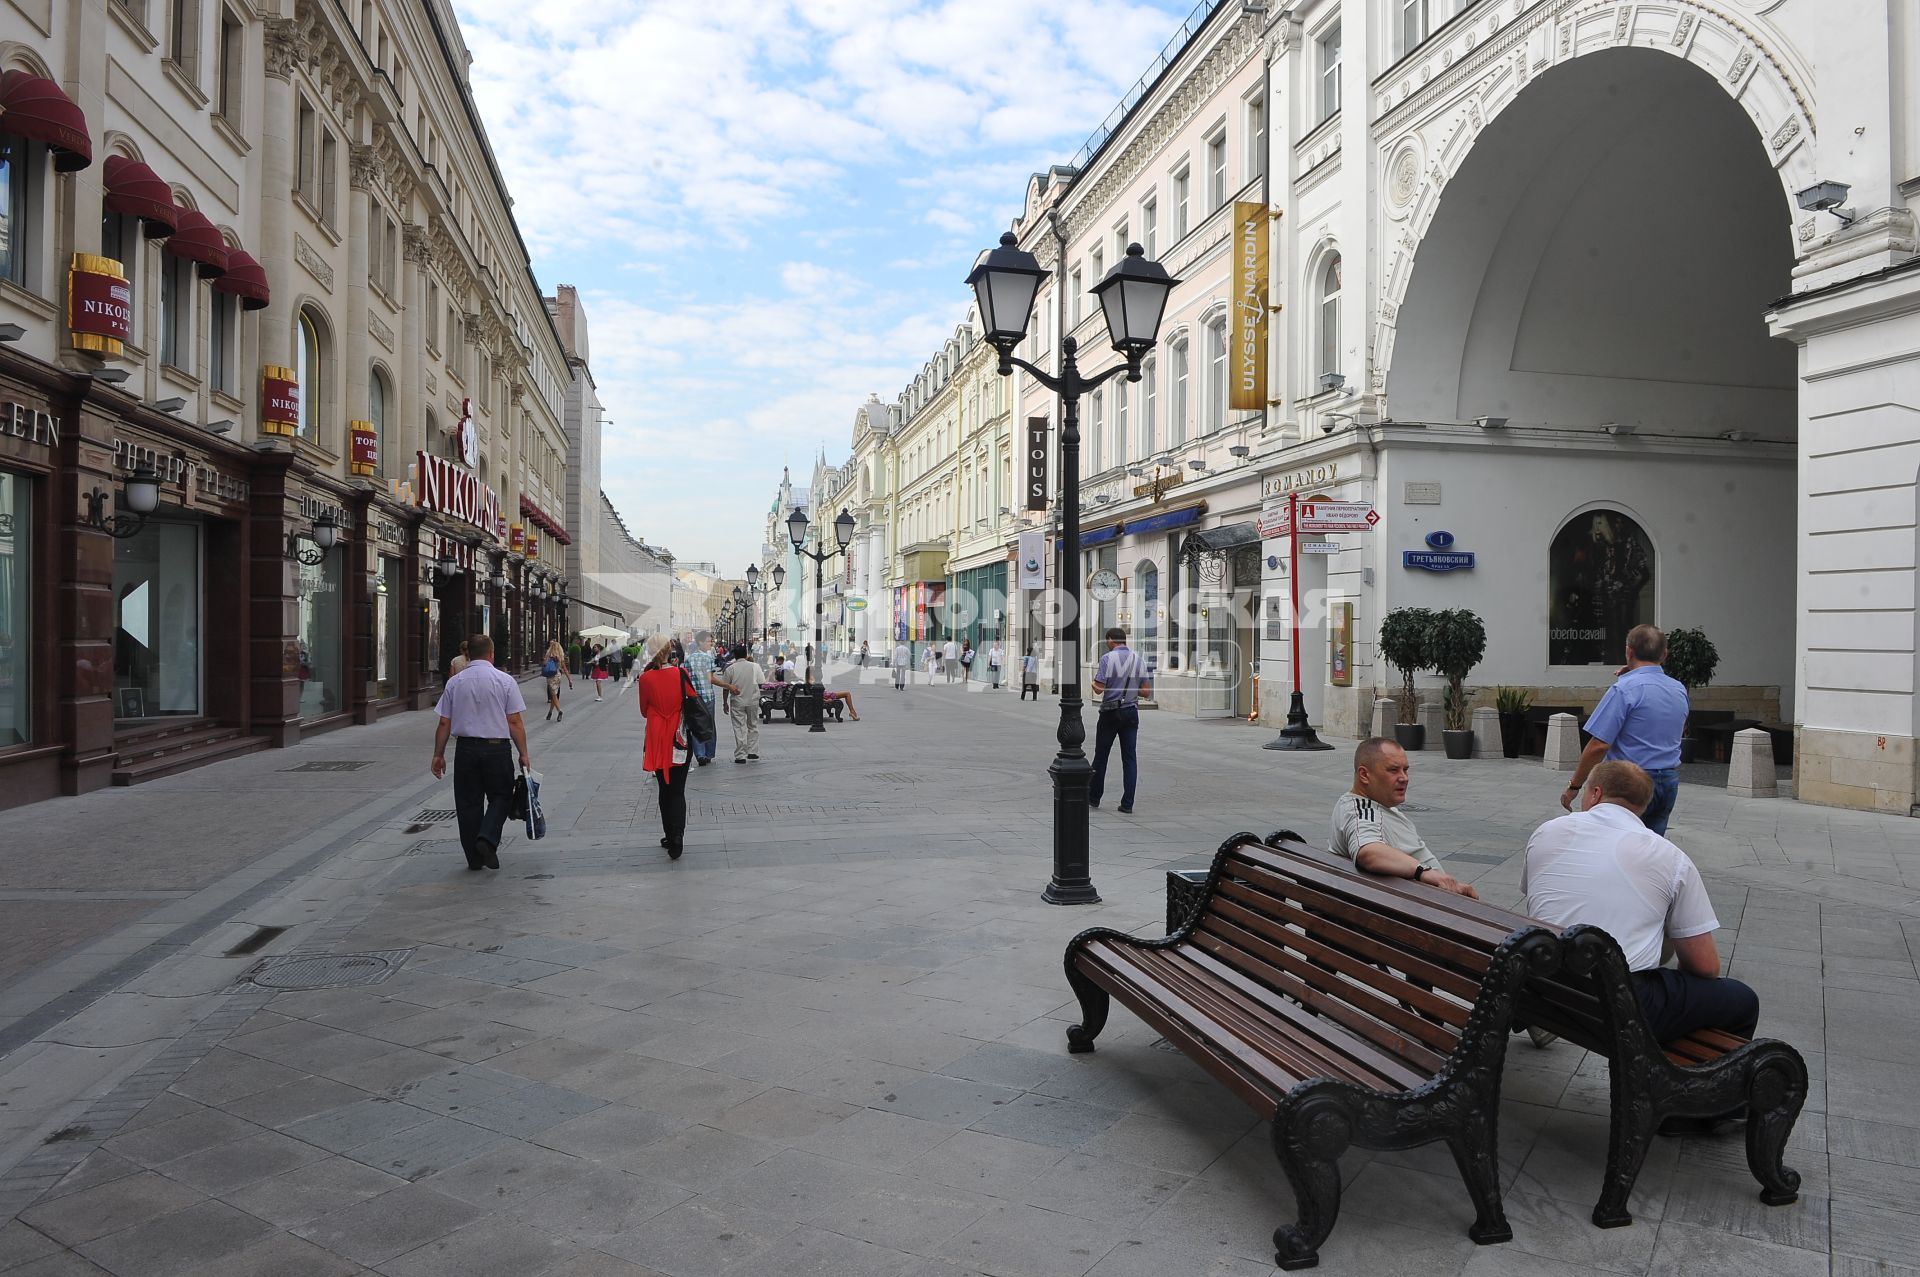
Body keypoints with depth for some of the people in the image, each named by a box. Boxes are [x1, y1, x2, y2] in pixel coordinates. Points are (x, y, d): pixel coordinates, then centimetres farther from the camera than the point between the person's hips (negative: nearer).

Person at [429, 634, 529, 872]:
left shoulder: (454, 682, 2)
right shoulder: (505, 680, -5)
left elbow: (444, 723, 3)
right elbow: (515, 722, -8)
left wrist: (438, 755, 11)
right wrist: (523, 754, -1)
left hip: (466, 749, 2)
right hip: (497, 748, -2)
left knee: (468, 802, 11)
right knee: (500, 796, 13)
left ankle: (474, 857, 14)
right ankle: (487, 838, -9)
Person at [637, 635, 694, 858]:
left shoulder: (646, 678, -8)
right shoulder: (681, 674, -9)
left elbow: (644, 710, 4)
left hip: (658, 740, 0)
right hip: (680, 739, 0)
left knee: (665, 790, 14)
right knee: (678, 791, 4)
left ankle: (669, 837, 17)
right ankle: (677, 836, -13)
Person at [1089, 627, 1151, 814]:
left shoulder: (1107, 658, -10)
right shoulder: (1139, 660, 5)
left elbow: (1099, 689, -15)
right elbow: (1146, 691, 5)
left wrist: (1092, 682, 6)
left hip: (1110, 713, -3)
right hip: (1131, 712, 4)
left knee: (1101, 755, 11)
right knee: (1129, 758, 4)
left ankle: (1094, 796, 23)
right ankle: (1127, 804, 1)